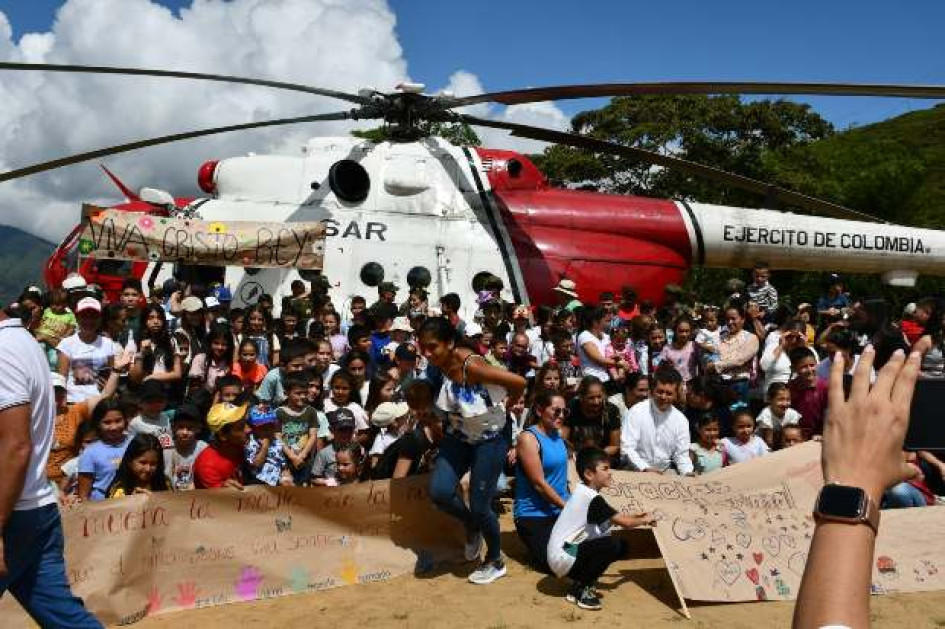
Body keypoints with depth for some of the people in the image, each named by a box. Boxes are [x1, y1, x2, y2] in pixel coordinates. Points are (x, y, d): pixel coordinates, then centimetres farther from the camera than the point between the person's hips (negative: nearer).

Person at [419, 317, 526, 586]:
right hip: (459, 436, 6)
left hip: (490, 440, -6)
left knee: (479, 506, -1)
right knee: (439, 492, -10)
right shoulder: (438, 365, -12)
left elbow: (519, 382, -29)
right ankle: (472, 525, 23)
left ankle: (496, 562, 27)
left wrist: (504, 407, -13)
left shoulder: (471, 366, -32)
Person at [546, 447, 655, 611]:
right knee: (613, 544, -23)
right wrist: (644, 520, 1)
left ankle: (581, 583, 9)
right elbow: (625, 523, -18)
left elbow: (615, 518, 16)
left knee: (623, 547, 7)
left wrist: (638, 516, 6)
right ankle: (582, 588, -7)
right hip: (563, 558, -9)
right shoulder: (592, 499, -19)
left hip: (562, 555, 9)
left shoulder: (583, 492, 9)